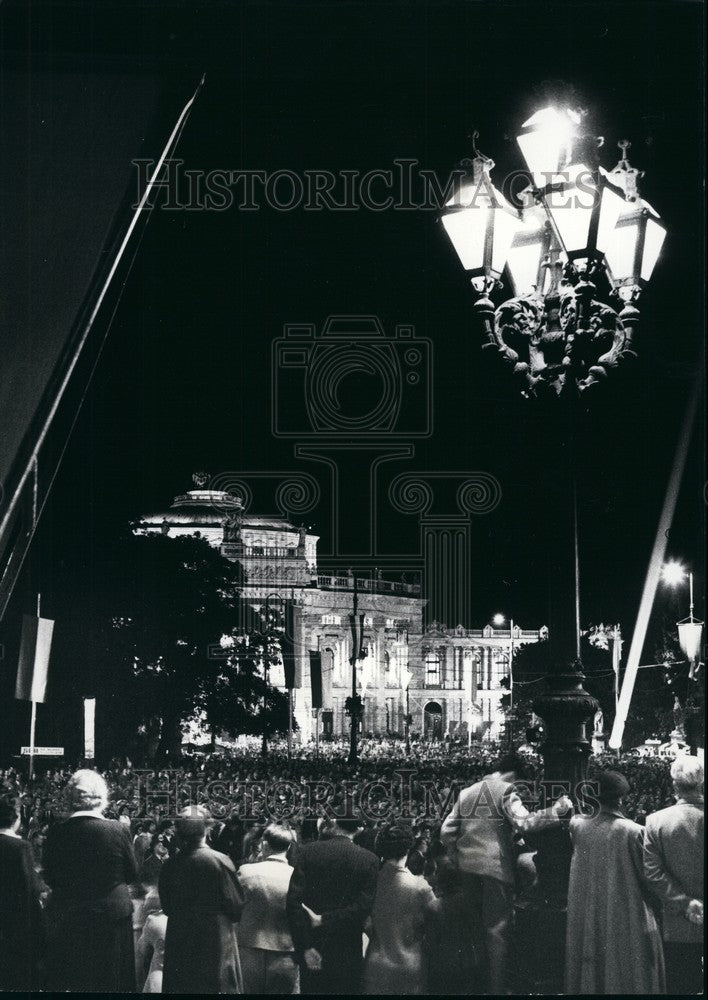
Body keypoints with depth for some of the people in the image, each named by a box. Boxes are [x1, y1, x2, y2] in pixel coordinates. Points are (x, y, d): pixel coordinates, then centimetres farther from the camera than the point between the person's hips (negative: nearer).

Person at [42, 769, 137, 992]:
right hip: (113, 915, -1)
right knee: (111, 984, 9)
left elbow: (50, 880, 2)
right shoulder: (119, 830, -12)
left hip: (67, 922, 1)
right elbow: (132, 874, 0)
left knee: (73, 985, 8)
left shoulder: (56, 833, -9)